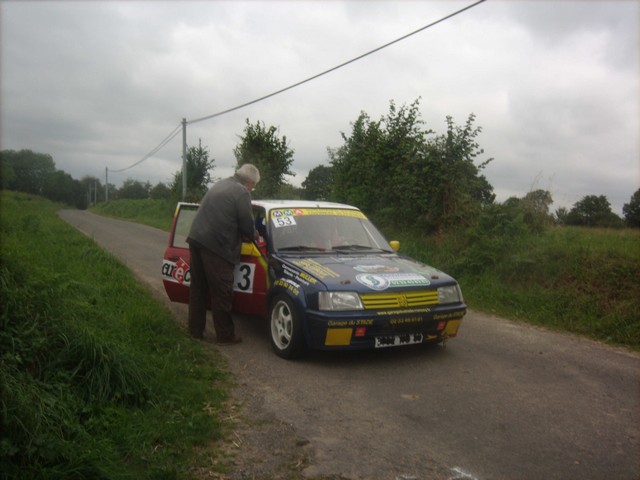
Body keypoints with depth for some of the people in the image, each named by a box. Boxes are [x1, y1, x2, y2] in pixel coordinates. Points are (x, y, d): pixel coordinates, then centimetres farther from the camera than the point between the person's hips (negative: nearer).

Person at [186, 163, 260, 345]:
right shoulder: (242, 193, -6)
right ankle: (225, 335, 8)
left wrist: (245, 234, 25)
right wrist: (251, 236, 15)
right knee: (221, 294, 0)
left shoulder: (220, 184, 20)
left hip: (196, 238, 9)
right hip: (215, 245, -9)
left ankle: (195, 330, 24)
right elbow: (247, 225, -8)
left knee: (198, 288, 16)